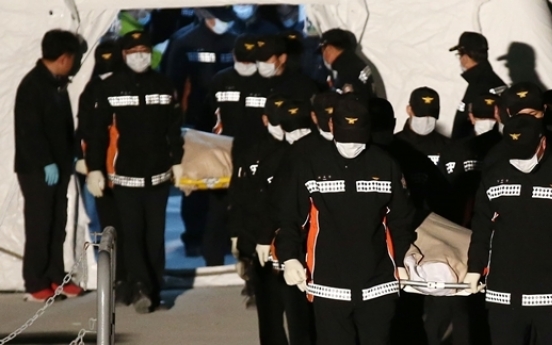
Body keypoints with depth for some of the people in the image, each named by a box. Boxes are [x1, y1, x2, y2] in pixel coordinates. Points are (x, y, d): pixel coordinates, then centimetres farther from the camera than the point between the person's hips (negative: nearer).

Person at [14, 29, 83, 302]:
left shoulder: (58, 83, 11)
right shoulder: (32, 85, -16)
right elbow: (29, 131, -19)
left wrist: (69, 157, 10)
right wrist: (46, 163, -19)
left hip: (58, 166, 8)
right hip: (37, 169, -8)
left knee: (57, 224, 11)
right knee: (39, 226, -4)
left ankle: (56, 278, 18)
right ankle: (35, 285, 1)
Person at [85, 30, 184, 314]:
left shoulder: (163, 86, 6)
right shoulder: (110, 88, -4)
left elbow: (174, 127, 12)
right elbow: (97, 130, -4)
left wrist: (176, 161, 10)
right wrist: (94, 168, -7)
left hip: (158, 174, 3)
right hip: (124, 174, -3)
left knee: (155, 234, 6)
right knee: (132, 234, -9)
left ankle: (152, 291, 11)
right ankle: (141, 287, -16)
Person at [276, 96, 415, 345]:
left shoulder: (385, 167, 2)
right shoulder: (311, 168, -1)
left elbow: (401, 220, 8)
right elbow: (291, 217, 3)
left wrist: (403, 263, 3)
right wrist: (289, 259, -8)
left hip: (377, 284, 1)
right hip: (328, 286, -1)